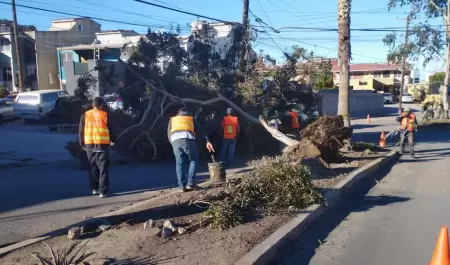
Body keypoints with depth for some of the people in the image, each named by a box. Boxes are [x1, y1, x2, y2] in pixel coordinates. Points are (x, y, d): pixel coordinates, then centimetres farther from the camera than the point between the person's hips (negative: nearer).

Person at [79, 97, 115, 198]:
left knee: (92, 169, 16)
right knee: (103, 169, 2)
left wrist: (82, 143, 17)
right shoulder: (105, 115, -6)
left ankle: (94, 189, 23)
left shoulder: (85, 115, 2)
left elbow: (81, 131, 5)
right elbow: (110, 129, 0)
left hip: (89, 145, 3)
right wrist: (112, 140, 17)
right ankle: (103, 191, -1)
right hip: (102, 145, -3)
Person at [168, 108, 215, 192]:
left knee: (179, 163, 13)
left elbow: (169, 134, 24)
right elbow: (200, 130, 19)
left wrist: (173, 144, 25)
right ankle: (190, 183, 4)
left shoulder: (172, 119, 35)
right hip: (188, 139, -1)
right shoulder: (191, 119, 31)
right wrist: (207, 141, 11)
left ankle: (182, 186, 3)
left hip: (175, 140, 2)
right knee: (193, 160, 15)